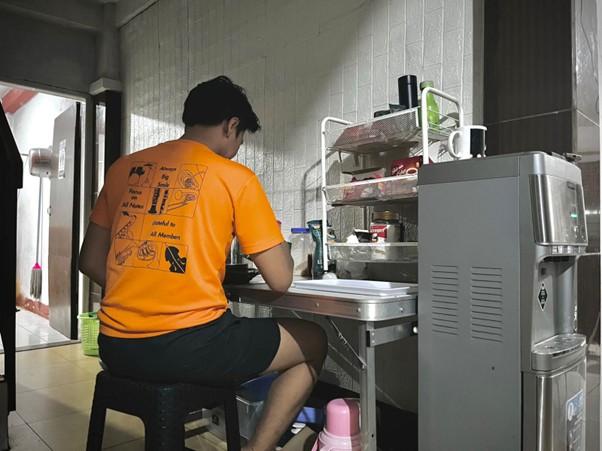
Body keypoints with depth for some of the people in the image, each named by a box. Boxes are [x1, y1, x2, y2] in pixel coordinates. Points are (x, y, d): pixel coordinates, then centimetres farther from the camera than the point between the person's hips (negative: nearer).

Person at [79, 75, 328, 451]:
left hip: (116, 348, 7)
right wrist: (276, 239, 14)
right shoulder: (235, 177, -6)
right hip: (189, 346, -6)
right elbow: (280, 281, -6)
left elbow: (90, 262, 14)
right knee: (314, 342, 14)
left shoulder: (124, 168, 9)